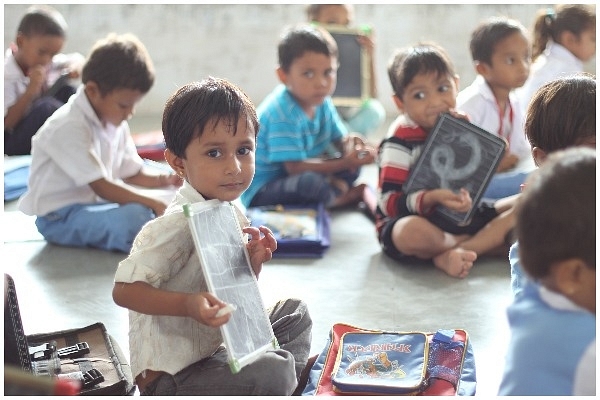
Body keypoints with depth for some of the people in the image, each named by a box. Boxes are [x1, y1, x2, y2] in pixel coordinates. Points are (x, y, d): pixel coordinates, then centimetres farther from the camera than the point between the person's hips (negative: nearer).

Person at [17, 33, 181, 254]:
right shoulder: (69, 128, -22)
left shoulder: (116, 123, 7)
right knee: (136, 216, -34)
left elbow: (131, 173, 10)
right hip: (60, 217, -10)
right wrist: (154, 202, -27)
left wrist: (163, 179, -11)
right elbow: (101, 187, -24)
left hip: (95, 204, 10)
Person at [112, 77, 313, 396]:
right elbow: (124, 290, -25)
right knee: (272, 373, -26)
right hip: (169, 375, -9)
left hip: (215, 347, 9)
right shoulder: (179, 225, -23)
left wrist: (254, 262, -5)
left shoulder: (233, 214, 4)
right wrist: (189, 305, -37)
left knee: (294, 313, 18)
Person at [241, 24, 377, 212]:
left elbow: (339, 140, 6)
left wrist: (349, 143, -20)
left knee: (353, 167, 4)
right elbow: (295, 168, -26)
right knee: (311, 182, -36)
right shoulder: (282, 113, -26)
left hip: (291, 180, 9)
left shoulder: (322, 102, 1)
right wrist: (344, 163, -27)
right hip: (259, 194, -9)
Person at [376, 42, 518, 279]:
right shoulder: (400, 141, -13)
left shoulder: (458, 124, 5)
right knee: (412, 232, -42)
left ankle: (451, 254, -22)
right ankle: (488, 240, -14)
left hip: (459, 214, 7)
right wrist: (432, 198, -35)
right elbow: (388, 202, -18)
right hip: (418, 221, -7)